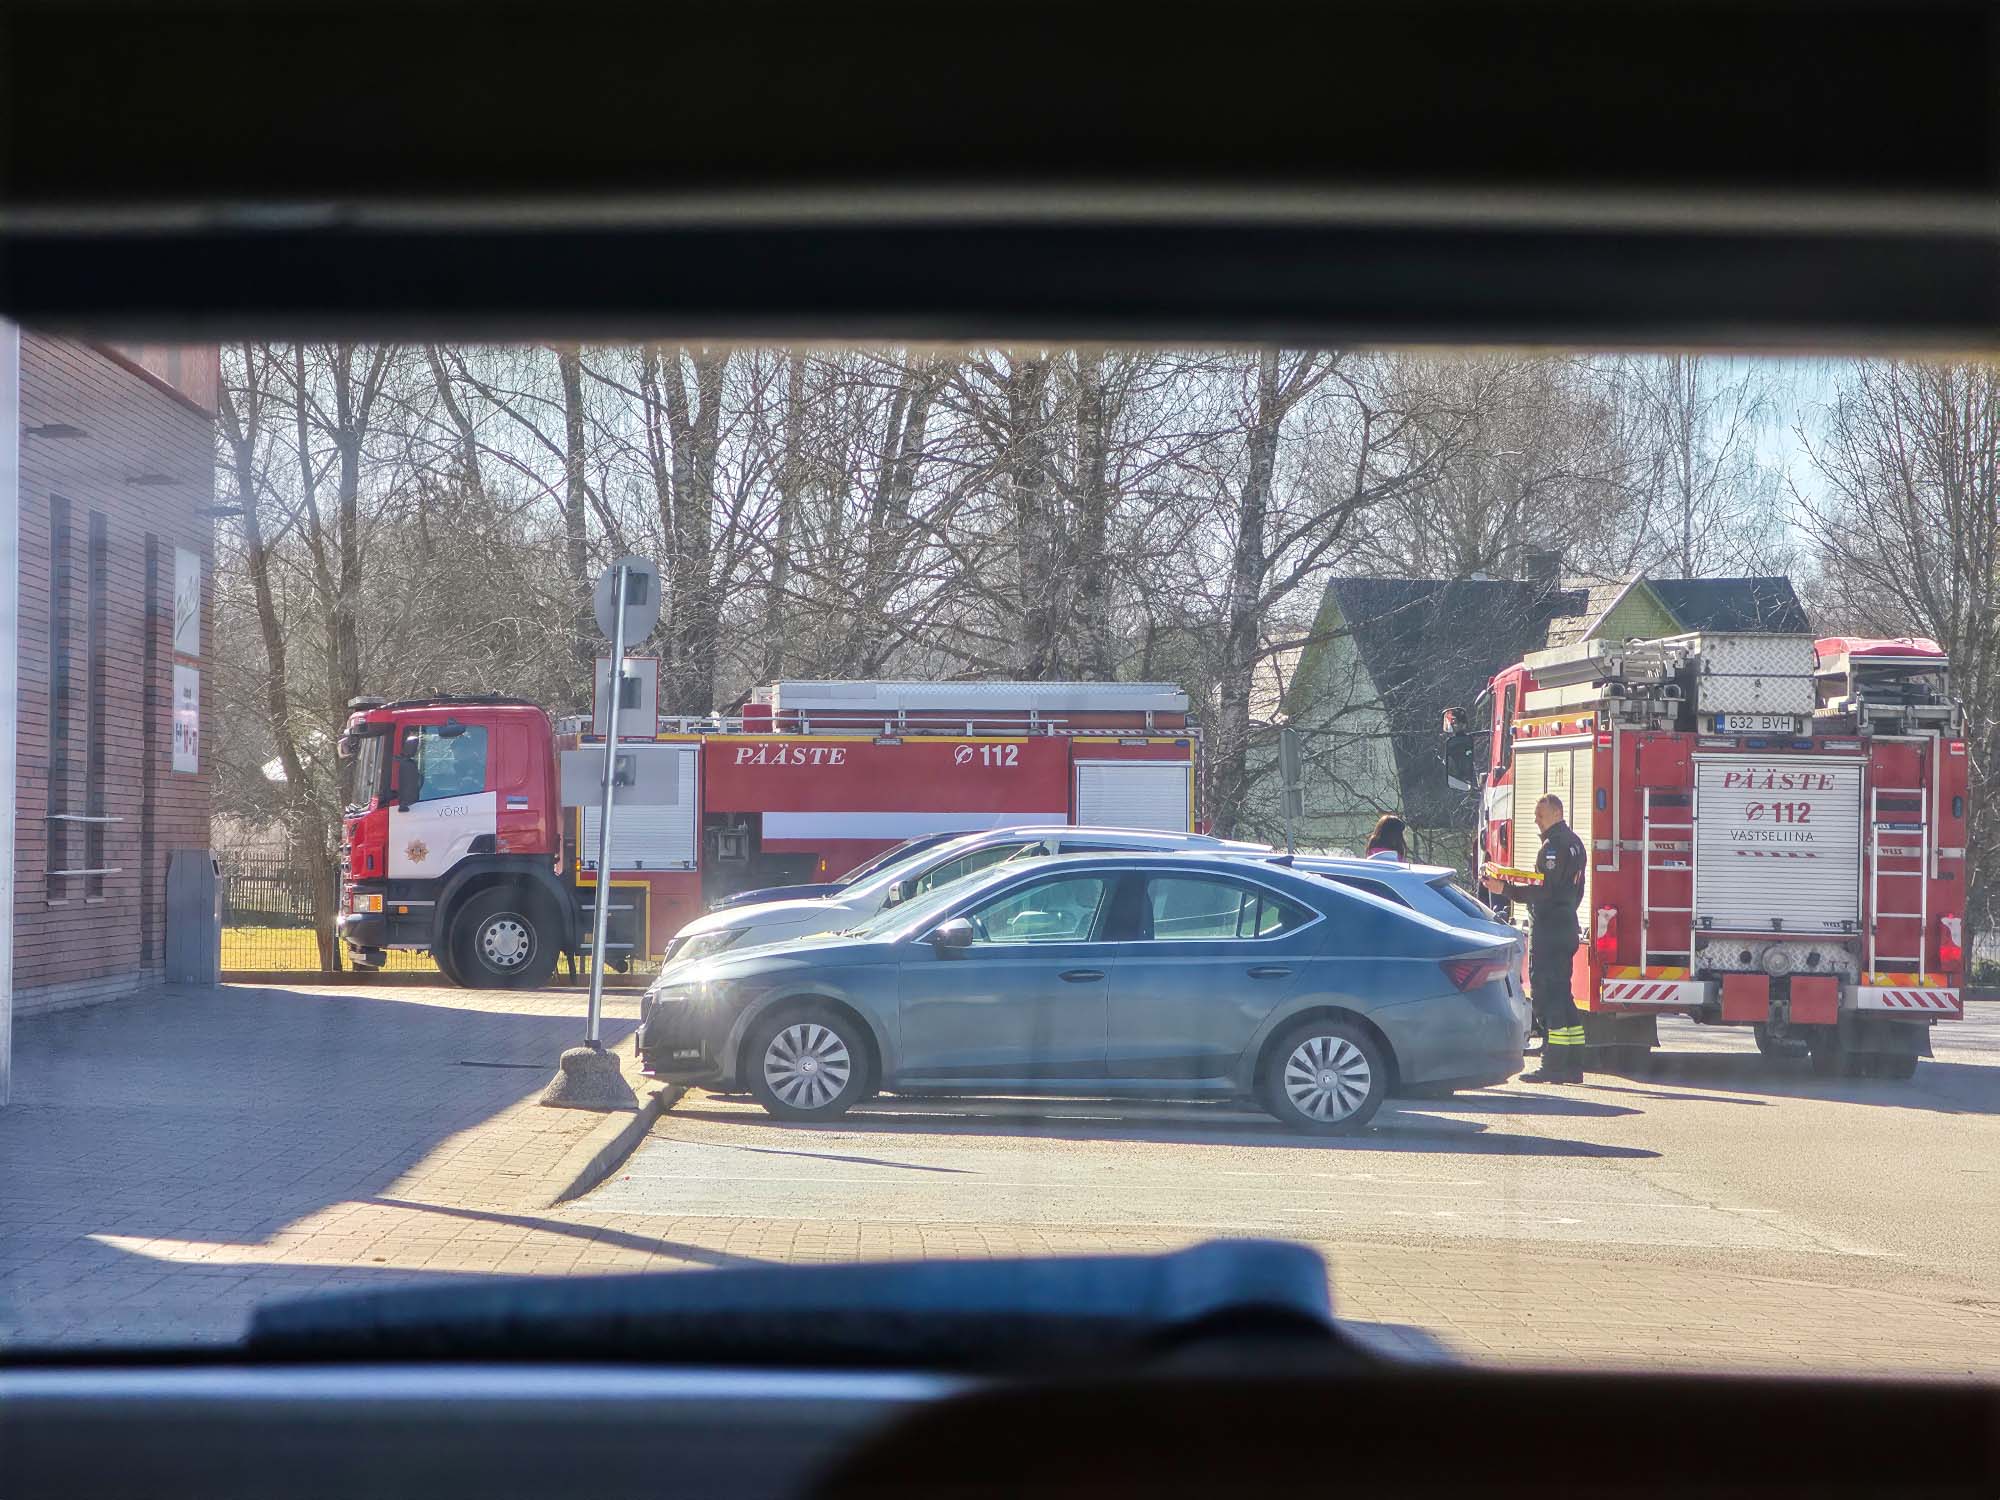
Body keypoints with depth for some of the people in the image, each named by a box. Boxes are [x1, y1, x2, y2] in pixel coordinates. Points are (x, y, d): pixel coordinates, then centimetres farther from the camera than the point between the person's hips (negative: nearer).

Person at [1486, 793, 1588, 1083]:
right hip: (1567, 927, 10)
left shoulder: (1554, 846, -14)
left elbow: (1546, 892, -21)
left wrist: (1506, 890, -23)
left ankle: (1553, 1066, -11)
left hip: (1548, 930, -10)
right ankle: (1572, 1065, 12)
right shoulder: (1574, 842, 17)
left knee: (1546, 996, -9)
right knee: (1562, 996, 13)